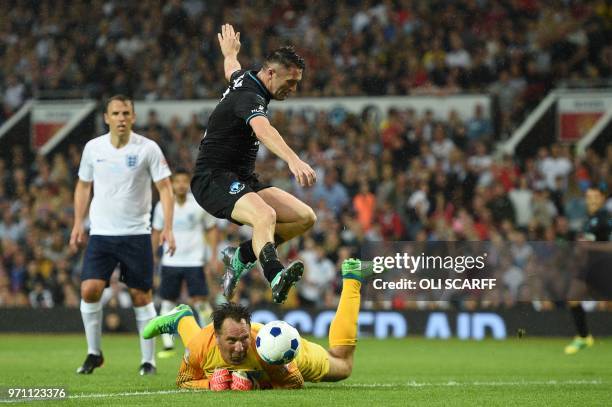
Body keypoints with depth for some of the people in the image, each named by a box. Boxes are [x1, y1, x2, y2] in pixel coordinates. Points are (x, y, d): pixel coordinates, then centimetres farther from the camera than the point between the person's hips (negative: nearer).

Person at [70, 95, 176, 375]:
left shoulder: (148, 149, -5)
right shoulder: (93, 148, 3)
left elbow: (165, 188, -5)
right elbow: (83, 185, 16)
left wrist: (168, 228, -14)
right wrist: (78, 223, 8)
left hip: (136, 233, -2)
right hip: (100, 234, 2)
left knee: (141, 296, 0)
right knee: (89, 290, -12)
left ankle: (148, 360, 12)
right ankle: (94, 353, 4)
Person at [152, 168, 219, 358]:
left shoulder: (200, 204, -2)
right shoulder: (163, 206, 2)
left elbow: (211, 229, 8)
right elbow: (157, 232, 13)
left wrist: (214, 256, 1)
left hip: (194, 261, -2)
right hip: (170, 262, 2)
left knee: (200, 301, -11)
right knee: (167, 303, 2)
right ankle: (168, 345, 8)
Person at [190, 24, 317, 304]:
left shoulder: (243, 80, 11)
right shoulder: (250, 97, -20)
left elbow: (231, 69, 37)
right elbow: (263, 131, -42)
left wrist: (230, 51, 61)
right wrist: (293, 161, -58)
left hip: (241, 180, 10)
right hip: (213, 179, -10)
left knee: (305, 217, -1)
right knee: (265, 215, -38)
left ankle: (241, 257, 8)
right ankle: (275, 276, -64)